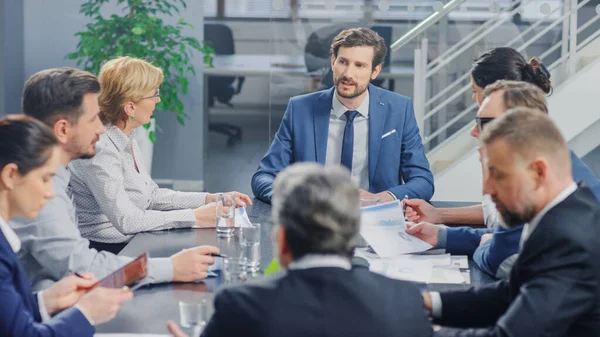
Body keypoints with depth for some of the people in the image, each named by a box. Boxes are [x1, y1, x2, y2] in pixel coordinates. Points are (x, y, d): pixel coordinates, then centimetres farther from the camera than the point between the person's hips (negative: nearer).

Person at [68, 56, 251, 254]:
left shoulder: (126, 140, 8)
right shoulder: (100, 150, -21)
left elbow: (152, 195, 15)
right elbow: (126, 220, -26)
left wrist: (211, 199, 6)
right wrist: (195, 217, -21)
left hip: (131, 244, 9)